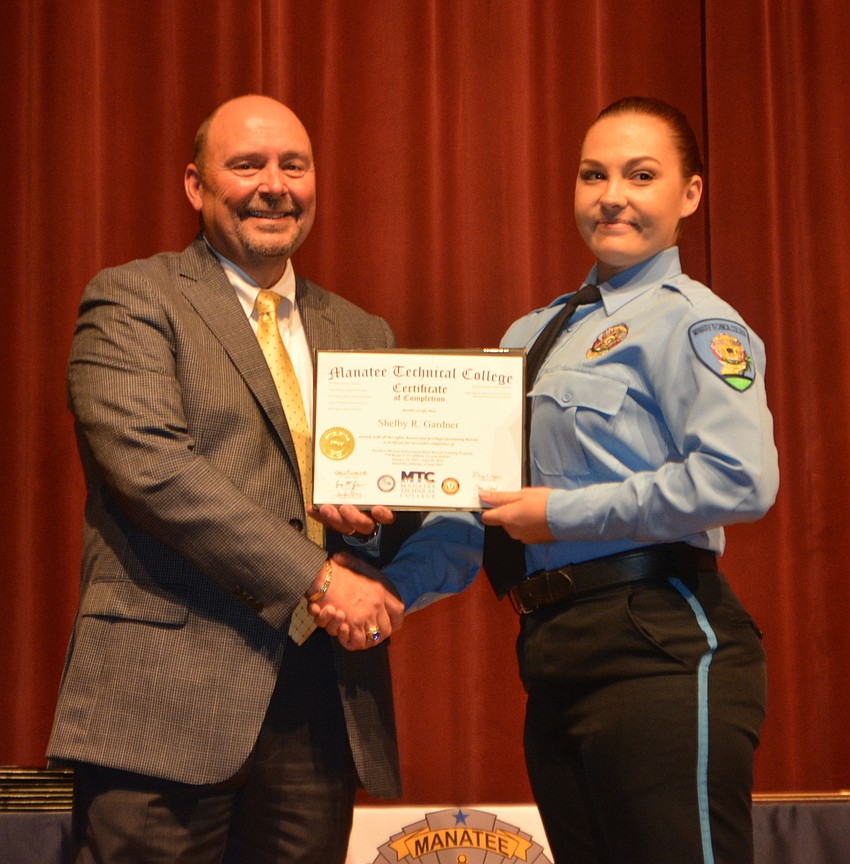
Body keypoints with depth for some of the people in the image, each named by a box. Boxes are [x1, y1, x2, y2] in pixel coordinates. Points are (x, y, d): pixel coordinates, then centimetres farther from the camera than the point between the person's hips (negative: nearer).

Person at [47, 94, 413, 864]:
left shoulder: (360, 334, 20)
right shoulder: (131, 302, 2)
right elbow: (149, 465, -12)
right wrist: (318, 577, -15)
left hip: (322, 705, 5)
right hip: (169, 698, -5)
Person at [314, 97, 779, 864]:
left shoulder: (691, 323, -4)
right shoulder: (534, 335, 19)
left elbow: (743, 481, -19)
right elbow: (481, 500, 18)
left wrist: (566, 512, -15)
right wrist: (391, 589, 2)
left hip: (658, 653, -7)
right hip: (557, 656, 8)